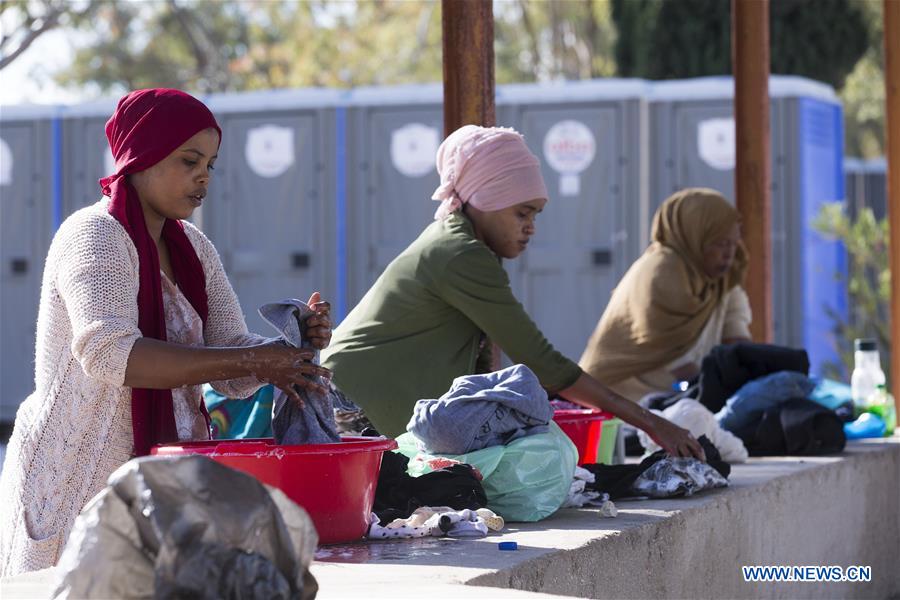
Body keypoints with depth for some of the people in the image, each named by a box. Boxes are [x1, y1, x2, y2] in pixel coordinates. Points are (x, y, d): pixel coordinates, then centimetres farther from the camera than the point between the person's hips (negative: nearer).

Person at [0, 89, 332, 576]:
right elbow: (108, 352, -28)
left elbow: (231, 362, 8)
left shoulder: (192, 248, 12)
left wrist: (294, 346, -13)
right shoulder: (94, 235, -11)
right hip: (77, 489, -7)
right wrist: (251, 361, -30)